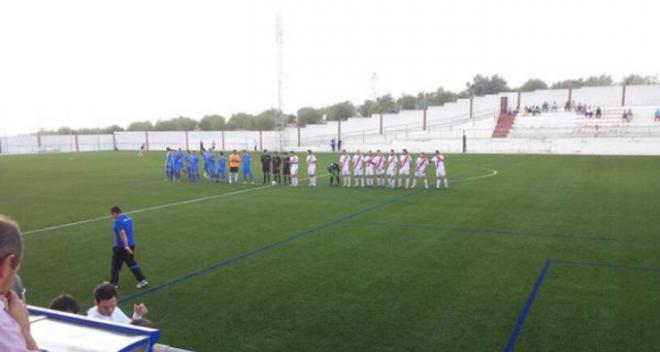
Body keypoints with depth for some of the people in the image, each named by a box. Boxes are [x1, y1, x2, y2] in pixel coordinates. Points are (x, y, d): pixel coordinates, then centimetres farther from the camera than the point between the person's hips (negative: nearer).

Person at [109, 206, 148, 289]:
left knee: (116, 265, 10)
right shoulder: (128, 217, 8)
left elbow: (122, 234, -26)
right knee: (131, 263, 13)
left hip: (121, 246, -8)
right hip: (131, 244, 8)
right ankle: (142, 280, 6)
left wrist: (126, 247, -29)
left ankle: (113, 283, 25)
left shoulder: (118, 221, -19)